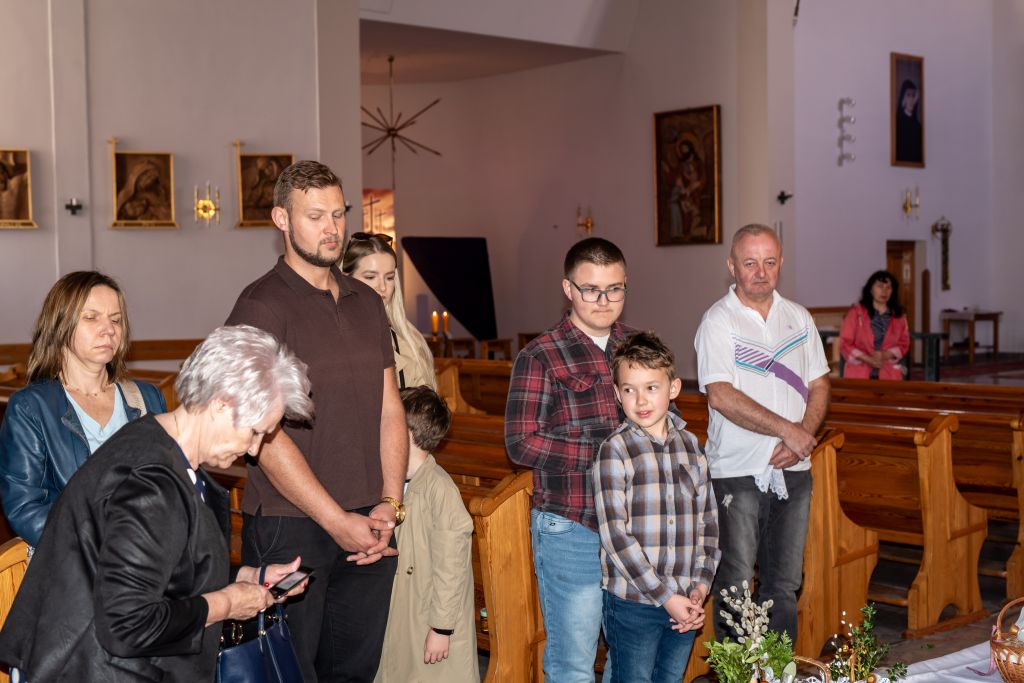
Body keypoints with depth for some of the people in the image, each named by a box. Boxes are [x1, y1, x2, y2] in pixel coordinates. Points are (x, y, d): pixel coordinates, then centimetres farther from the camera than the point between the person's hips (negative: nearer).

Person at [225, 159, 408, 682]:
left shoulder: (367, 303, 13)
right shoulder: (261, 306, -9)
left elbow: (389, 409, 12)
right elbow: (265, 433, -15)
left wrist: (389, 503, -1)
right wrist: (338, 521, -15)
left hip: (369, 529, 6)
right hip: (290, 528, -6)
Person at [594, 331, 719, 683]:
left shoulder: (690, 445, 6)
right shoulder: (615, 450, -9)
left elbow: (708, 522, 9)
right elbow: (615, 535, -14)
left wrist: (700, 587, -2)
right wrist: (665, 596, -15)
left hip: (684, 602, 5)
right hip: (633, 602, -4)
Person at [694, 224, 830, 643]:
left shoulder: (798, 318, 11)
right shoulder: (718, 320, -7)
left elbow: (819, 385, 12)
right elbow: (721, 396, -17)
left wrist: (803, 436, -7)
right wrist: (788, 430, -15)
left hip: (793, 469, 5)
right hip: (738, 471, -5)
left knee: (785, 583, 11)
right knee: (735, 584, 0)